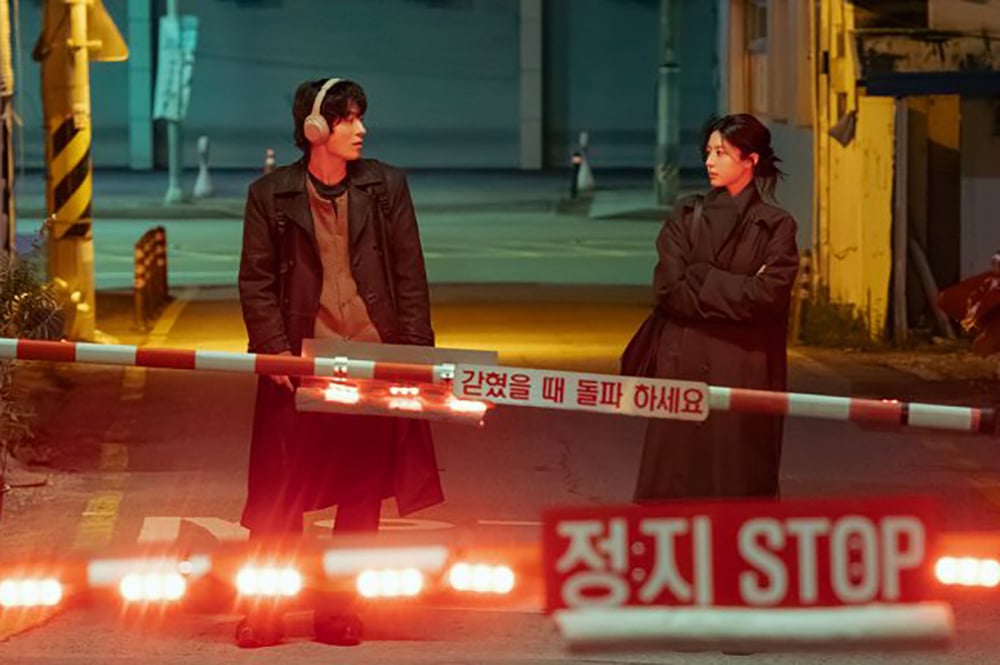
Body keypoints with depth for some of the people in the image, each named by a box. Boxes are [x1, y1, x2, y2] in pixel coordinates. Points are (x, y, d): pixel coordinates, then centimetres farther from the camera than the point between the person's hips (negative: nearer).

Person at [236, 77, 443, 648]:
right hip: (302, 364, -2)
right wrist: (277, 351, -8)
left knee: (362, 496, 5)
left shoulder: (386, 186, 6)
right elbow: (256, 282, 4)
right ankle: (264, 610, 6)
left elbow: (410, 276, 7)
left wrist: (416, 353, 1)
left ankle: (338, 611, 14)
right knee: (279, 493, -3)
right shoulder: (271, 195, 2)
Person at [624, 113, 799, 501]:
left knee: (739, 481, -2)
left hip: (743, 372, -2)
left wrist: (700, 280, -8)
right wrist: (737, 290, -8)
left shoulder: (775, 227, 1)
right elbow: (669, 286, -3)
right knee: (675, 476, 0)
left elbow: (768, 295, -12)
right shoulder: (686, 216, 9)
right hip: (683, 366, 2)